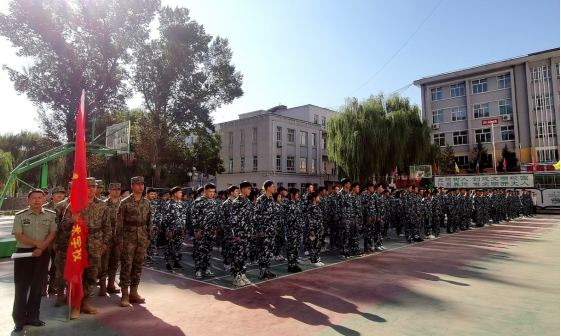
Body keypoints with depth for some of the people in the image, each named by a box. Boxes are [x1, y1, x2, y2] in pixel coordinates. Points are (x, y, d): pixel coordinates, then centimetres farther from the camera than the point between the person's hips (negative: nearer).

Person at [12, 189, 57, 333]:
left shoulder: (51, 215, 2)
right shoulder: (20, 216, -2)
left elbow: (53, 232, -1)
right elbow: (18, 235, -8)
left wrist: (41, 248, -12)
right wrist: (37, 243, -15)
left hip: (43, 253, 2)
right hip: (24, 252, -1)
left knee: (37, 286, 10)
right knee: (22, 286, 3)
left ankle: (33, 316, 22)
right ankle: (19, 319, 14)